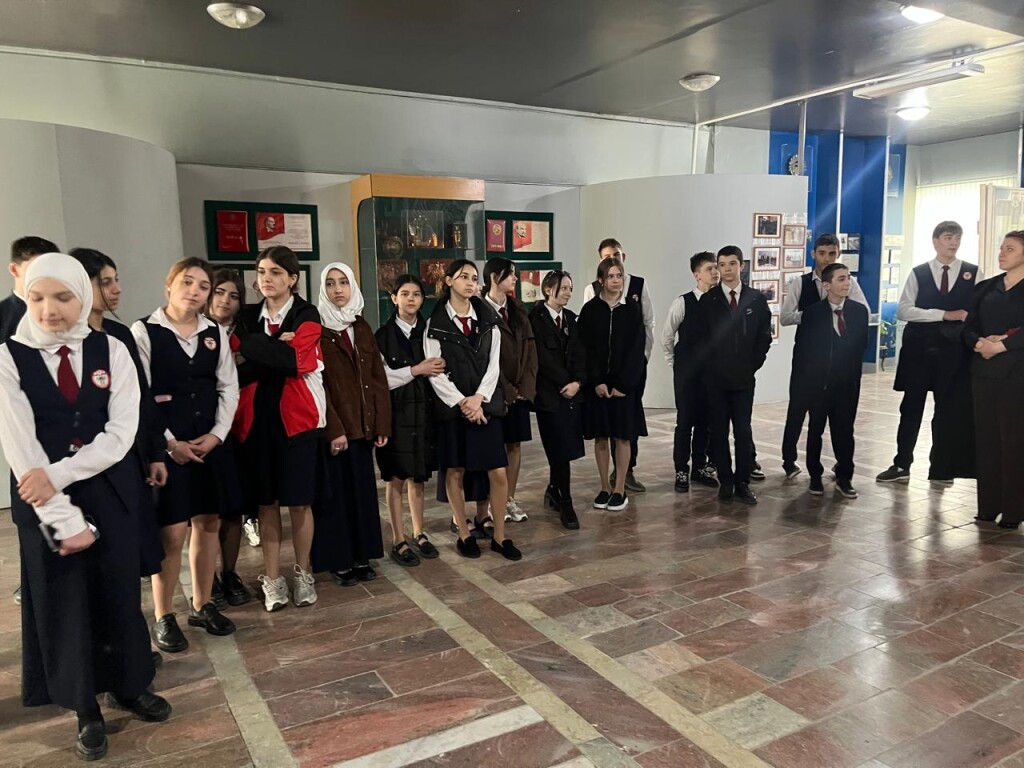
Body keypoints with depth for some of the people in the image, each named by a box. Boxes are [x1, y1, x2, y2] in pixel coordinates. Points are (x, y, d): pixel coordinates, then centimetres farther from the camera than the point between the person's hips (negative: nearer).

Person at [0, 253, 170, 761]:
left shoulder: (111, 351, -2)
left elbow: (122, 433, -9)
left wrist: (59, 474, -20)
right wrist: (65, 518, -17)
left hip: (111, 492, 1)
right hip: (43, 500, -1)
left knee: (119, 593, 12)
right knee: (62, 600, 11)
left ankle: (127, 686, 35)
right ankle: (86, 709, 30)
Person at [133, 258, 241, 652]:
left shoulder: (215, 332, 7)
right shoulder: (144, 331, -5)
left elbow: (228, 387, 6)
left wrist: (216, 434, -5)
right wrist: (169, 442, -13)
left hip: (210, 443, 5)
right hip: (165, 446, -4)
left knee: (208, 523, 11)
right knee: (171, 533, -2)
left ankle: (202, 605, 27)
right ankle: (163, 617, 16)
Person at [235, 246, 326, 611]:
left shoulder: (306, 315, -2)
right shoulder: (248, 316, 10)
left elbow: (294, 360, -19)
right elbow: (239, 368, 1)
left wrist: (252, 346, -12)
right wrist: (275, 352, -14)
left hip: (297, 417, -3)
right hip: (259, 417, 3)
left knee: (299, 501, 4)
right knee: (266, 501, 7)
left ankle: (303, 573, 21)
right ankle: (272, 578, 19)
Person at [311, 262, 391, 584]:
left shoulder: (363, 328, 11)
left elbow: (378, 378, 7)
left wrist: (382, 423, 0)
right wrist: (333, 428, -18)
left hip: (362, 423, 5)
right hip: (331, 426, -5)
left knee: (363, 490, 11)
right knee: (334, 493, 3)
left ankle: (361, 555, 22)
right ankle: (337, 559, 15)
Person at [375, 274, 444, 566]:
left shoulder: (427, 332, 7)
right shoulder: (384, 334, -3)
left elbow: (437, 369, 13)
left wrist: (438, 367, -10)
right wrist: (416, 370, -14)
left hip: (422, 410, 3)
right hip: (395, 412, -3)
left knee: (418, 476, 11)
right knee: (396, 477, 2)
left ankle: (419, 533, 24)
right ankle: (398, 540, 12)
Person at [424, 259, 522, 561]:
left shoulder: (487, 320, 9)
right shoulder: (436, 323, -1)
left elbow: (494, 364, 2)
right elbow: (435, 372, -6)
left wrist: (479, 398, -11)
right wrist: (461, 402, -14)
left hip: (486, 405, 2)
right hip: (452, 407, -2)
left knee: (498, 473, 0)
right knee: (455, 472, 5)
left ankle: (499, 536, 14)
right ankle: (464, 535, 20)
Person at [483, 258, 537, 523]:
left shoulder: (519, 312, 12)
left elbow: (530, 350, 7)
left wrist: (525, 387, -4)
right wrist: (507, 390, -12)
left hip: (520, 390, 6)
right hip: (497, 391, -6)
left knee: (515, 444, 9)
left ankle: (510, 499, 19)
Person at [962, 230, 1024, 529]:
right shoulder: (986, 287, 12)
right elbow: (968, 328, 6)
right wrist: (981, 343, -12)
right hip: (984, 370, 5)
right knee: (986, 437, 6)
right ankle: (988, 505, 13)